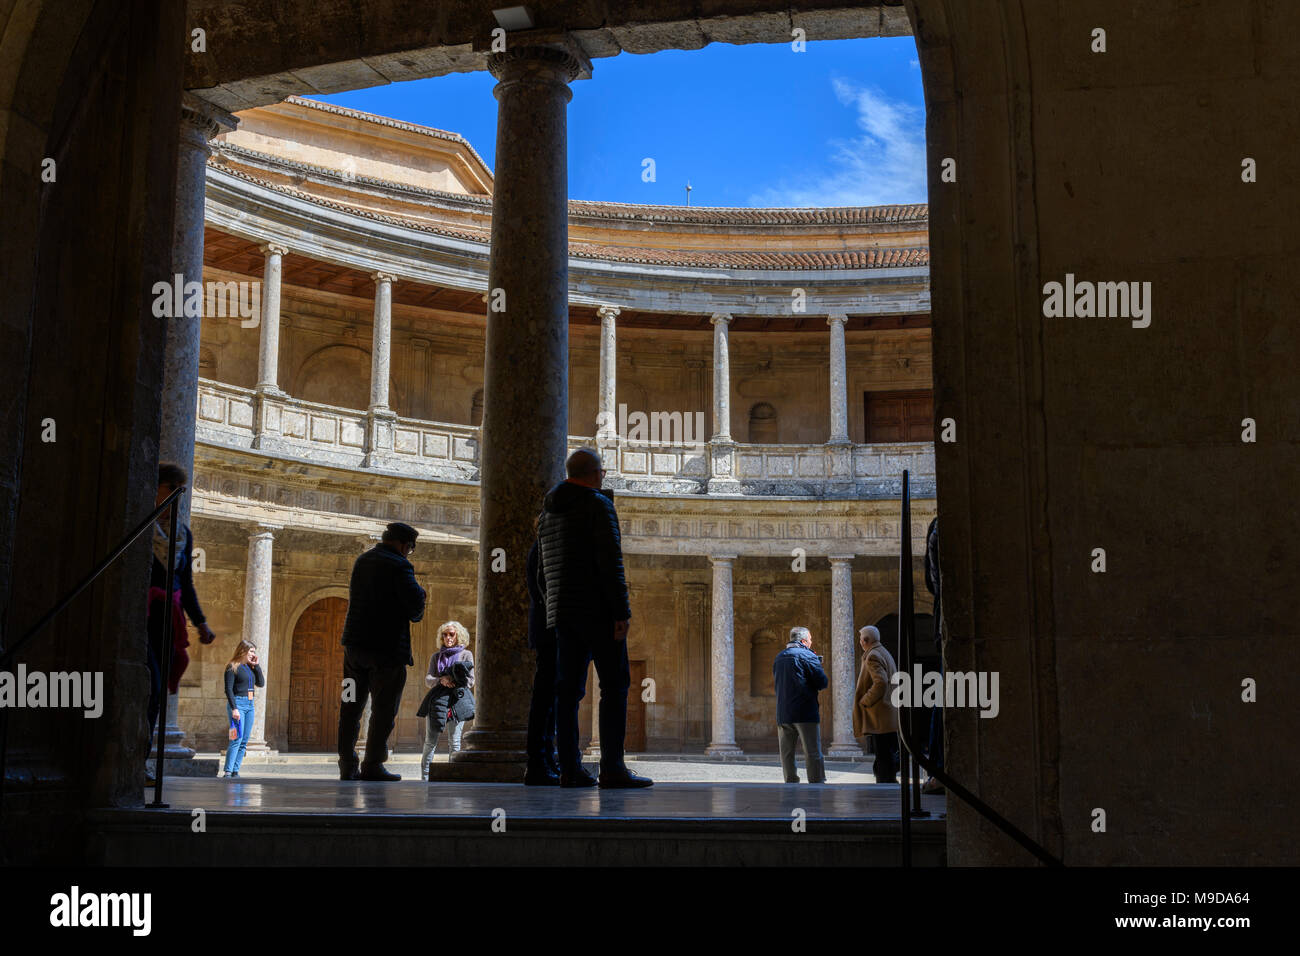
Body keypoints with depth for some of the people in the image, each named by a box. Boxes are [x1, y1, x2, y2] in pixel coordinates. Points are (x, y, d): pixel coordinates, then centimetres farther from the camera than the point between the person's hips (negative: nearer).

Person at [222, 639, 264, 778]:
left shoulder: (250, 667, 15)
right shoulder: (232, 667, -6)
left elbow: (261, 683, 10)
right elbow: (229, 689, -12)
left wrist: (256, 665, 4)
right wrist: (234, 708, -19)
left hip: (249, 704, 8)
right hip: (238, 703, -8)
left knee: (245, 740, 4)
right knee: (237, 738, -16)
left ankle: (235, 771, 7)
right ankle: (228, 771, -16)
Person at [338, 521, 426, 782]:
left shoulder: (362, 561, 13)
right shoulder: (399, 566, -11)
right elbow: (416, 606, -17)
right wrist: (414, 613, 8)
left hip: (354, 643, 7)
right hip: (387, 646, -7)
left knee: (351, 706, 10)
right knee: (384, 708, 0)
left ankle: (347, 765, 12)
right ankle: (372, 765, 0)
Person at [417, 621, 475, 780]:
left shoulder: (466, 655, 13)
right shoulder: (436, 656, 19)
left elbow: (471, 680, 7)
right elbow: (428, 679, 9)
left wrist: (454, 682, -10)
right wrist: (441, 680, -12)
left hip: (457, 699, -2)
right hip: (436, 700, 2)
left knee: (454, 741, -7)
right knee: (430, 741, -3)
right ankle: (424, 777, 2)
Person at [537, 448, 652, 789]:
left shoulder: (548, 514, 18)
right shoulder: (599, 505, -7)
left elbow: (543, 573, 21)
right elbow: (610, 562, -16)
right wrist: (622, 611, -17)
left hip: (563, 614, 8)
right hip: (598, 610, -8)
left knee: (568, 689, 5)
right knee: (615, 685, -5)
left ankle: (569, 768, 3)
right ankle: (612, 767, -11)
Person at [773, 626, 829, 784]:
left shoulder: (779, 658, 13)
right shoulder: (808, 656, -7)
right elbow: (823, 683, -8)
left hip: (783, 713, 6)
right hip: (805, 713, -6)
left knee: (786, 753, 9)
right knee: (813, 753, -2)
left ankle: (791, 782, 10)